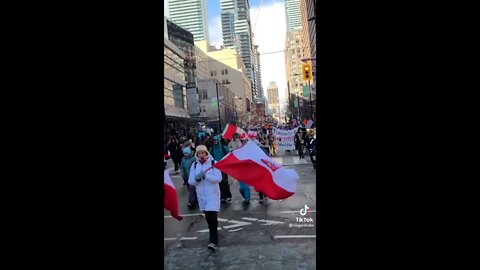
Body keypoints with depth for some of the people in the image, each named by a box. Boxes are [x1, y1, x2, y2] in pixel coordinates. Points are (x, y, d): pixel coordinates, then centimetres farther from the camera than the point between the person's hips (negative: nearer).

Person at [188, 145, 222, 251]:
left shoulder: (213, 163, -9)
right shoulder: (194, 165, 1)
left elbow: (219, 178, -17)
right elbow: (190, 181, 0)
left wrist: (206, 175, -28)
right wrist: (196, 178, -21)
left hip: (213, 194, -4)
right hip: (201, 195, 4)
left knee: (212, 217, -13)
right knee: (208, 217, 15)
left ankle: (213, 241, -11)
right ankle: (213, 237, 35)